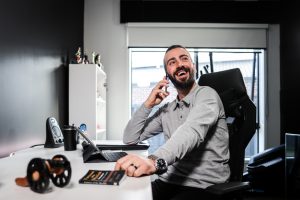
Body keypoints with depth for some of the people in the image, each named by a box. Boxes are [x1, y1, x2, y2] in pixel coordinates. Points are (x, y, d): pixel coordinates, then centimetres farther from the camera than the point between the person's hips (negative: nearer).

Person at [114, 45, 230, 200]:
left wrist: (154, 161, -46)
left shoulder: (206, 94, -7)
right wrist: (148, 104, -1)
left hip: (204, 187, -5)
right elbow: (129, 139, 11)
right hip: (168, 182, 5)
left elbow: (192, 131, -28)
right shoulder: (166, 110, 12)